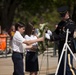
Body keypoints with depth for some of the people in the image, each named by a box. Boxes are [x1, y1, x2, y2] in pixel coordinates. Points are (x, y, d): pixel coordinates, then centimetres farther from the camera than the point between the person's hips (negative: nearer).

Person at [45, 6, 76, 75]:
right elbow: (56, 32, 11)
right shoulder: (61, 23, 14)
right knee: (61, 67, 13)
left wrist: (51, 38, -25)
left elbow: (63, 36, -21)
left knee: (69, 67, -8)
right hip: (61, 48, 8)